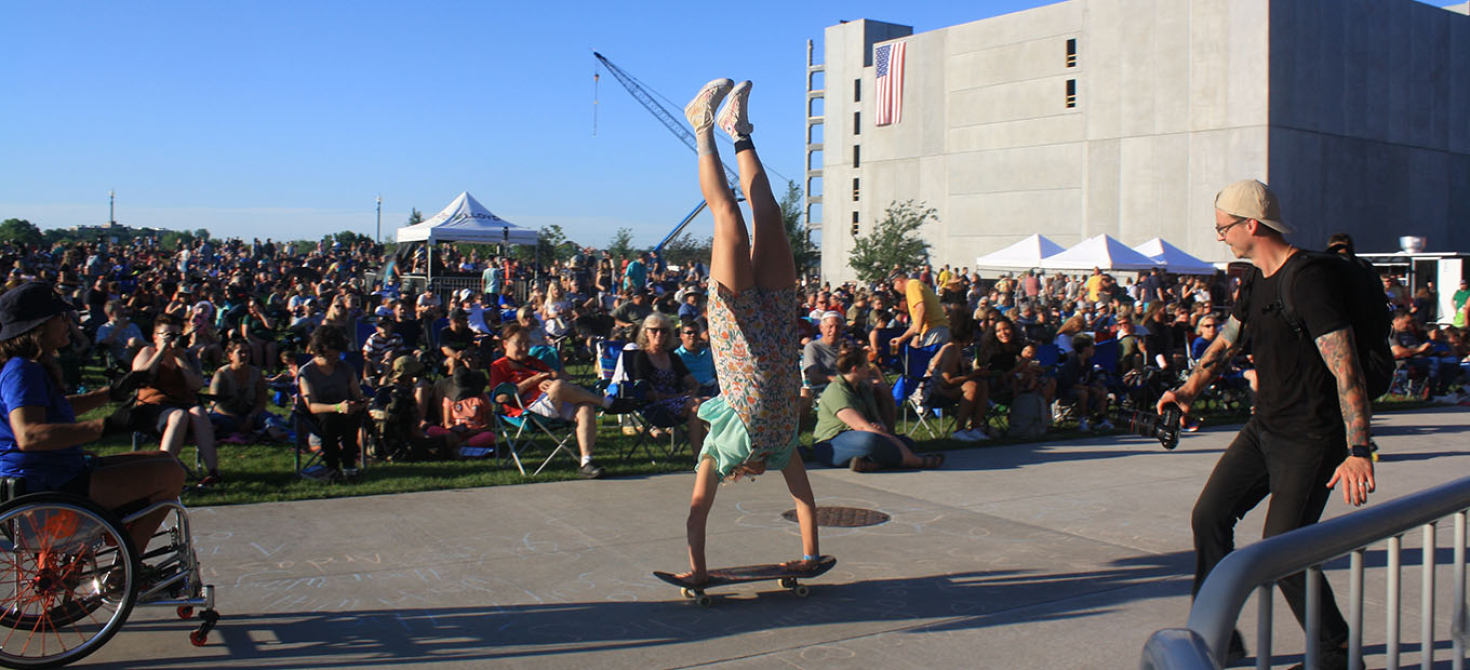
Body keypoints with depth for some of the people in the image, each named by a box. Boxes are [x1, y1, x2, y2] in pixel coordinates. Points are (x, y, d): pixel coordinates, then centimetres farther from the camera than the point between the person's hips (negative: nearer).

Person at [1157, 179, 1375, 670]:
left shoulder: (1308, 280, -21)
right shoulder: (1258, 280, 9)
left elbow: (1346, 371, -26)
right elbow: (1227, 341, 20)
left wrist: (1358, 452, -32)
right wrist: (1191, 388, 2)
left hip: (1312, 437, -9)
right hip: (1265, 427, 9)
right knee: (1210, 516, 8)